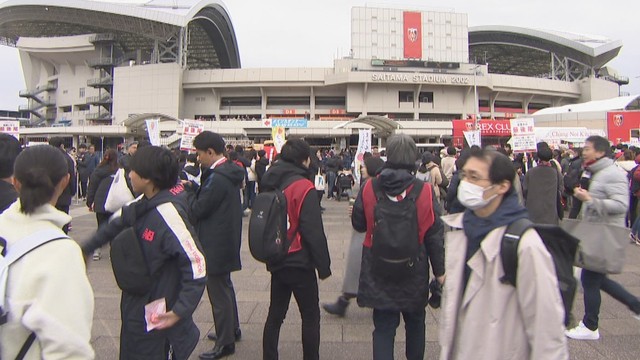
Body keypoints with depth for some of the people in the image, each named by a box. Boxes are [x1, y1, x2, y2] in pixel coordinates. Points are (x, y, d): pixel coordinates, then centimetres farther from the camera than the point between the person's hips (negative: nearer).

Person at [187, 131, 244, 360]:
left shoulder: (217, 178, -23)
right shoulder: (229, 172, 7)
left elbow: (199, 209, -19)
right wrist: (194, 188, 3)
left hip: (216, 244, -10)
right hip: (226, 240, 10)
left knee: (219, 292, 2)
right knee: (225, 286, 24)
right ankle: (232, 329, 39)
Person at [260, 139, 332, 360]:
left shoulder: (270, 183, 6)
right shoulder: (303, 187, -17)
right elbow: (314, 231, -18)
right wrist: (324, 265, -9)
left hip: (276, 261, 7)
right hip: (299, 261, -7)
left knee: (275, 315, 16)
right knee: (310, 316, 8)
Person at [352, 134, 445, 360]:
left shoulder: (370, 188, -10)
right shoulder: (424, 191, -13)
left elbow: (358, 224, 1)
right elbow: (434, 234, -9)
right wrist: (440, 270, 1)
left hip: (378, 271, 0)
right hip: (414, 271, 0)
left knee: (383, 326, 9)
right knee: (415, 321, 23)